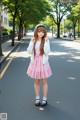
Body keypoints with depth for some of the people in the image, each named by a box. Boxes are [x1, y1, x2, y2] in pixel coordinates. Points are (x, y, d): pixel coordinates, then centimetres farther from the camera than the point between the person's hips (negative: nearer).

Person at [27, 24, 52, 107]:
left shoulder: (46, 40, -5)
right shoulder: (33, 40, 3)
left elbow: (47, 52, -15)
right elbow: (29, 51, -4)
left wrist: (46, 42, -21)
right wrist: (32, 43, -14)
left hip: (43, 62, -2)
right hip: (35, 62, 2)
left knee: (44, 81, 5)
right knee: (36, 81, 10)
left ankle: (45, 99, 17)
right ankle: (37, 98, 22)